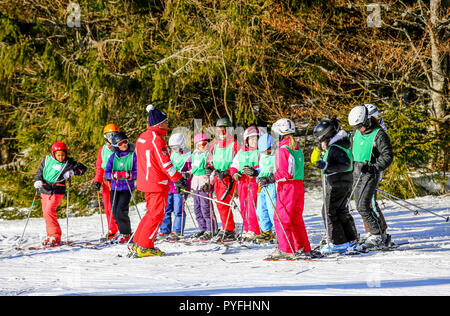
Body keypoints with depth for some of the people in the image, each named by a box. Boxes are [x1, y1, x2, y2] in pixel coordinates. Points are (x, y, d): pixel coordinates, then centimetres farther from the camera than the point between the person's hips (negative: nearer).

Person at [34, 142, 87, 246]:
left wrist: (71, 172, -15)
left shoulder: (68, 163, -3)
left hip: (56, 191, -5)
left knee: (49, 211, -18)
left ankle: (55, 237, -13)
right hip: (44, 190, 5)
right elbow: (40, 170, 13)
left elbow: (82, 168, 0)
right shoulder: (47, 160, 5)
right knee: (46, 213, 9)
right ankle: (50, 235, 22)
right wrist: (38, 180, -4)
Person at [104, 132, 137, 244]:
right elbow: (106, 173, 6)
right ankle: (123, 232, 21)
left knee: (121, 211, -15)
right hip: (115, 187, 4)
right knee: (115, 212, 6)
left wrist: (128, 174, -18)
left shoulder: (133, 155, 0)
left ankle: (126, 234, -4)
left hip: (127, 187, -4)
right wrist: (114, 175, -15)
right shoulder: (113, 157, 7)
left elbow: (138, 172, -1)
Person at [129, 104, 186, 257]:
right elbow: (165, 162, -21)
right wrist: (178, 179, -18)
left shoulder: (142, 137, 13)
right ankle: (144, 247, -3)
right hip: (158, 182, -10)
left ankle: (136, 243, 19)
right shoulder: (156, 139, -17)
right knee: (157, 214, -3)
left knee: (152, 212, 19)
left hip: (145, 180, 10)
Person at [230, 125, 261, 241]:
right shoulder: (241, 152, 16)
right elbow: (233, 166, 21)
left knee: (253, 207, -10)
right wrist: (235, 173, -1)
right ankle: (247, 230, 17)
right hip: (242, 182, 6)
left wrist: (254, 171, -27)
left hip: (255, 182, -6)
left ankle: (254, 232, -6)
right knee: (244, 208, 7)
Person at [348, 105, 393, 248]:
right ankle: (381, 233, 20)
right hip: (357, 173, 8)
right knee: (360, 206, 9)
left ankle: (377, 236, -8)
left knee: (362, 206, -16)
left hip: (370, 174, -8)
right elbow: (351, 149, 28)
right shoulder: (356, 132, 10)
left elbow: (388, 156, -13)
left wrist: (373, 167, -23)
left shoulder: (379, 134, -12)